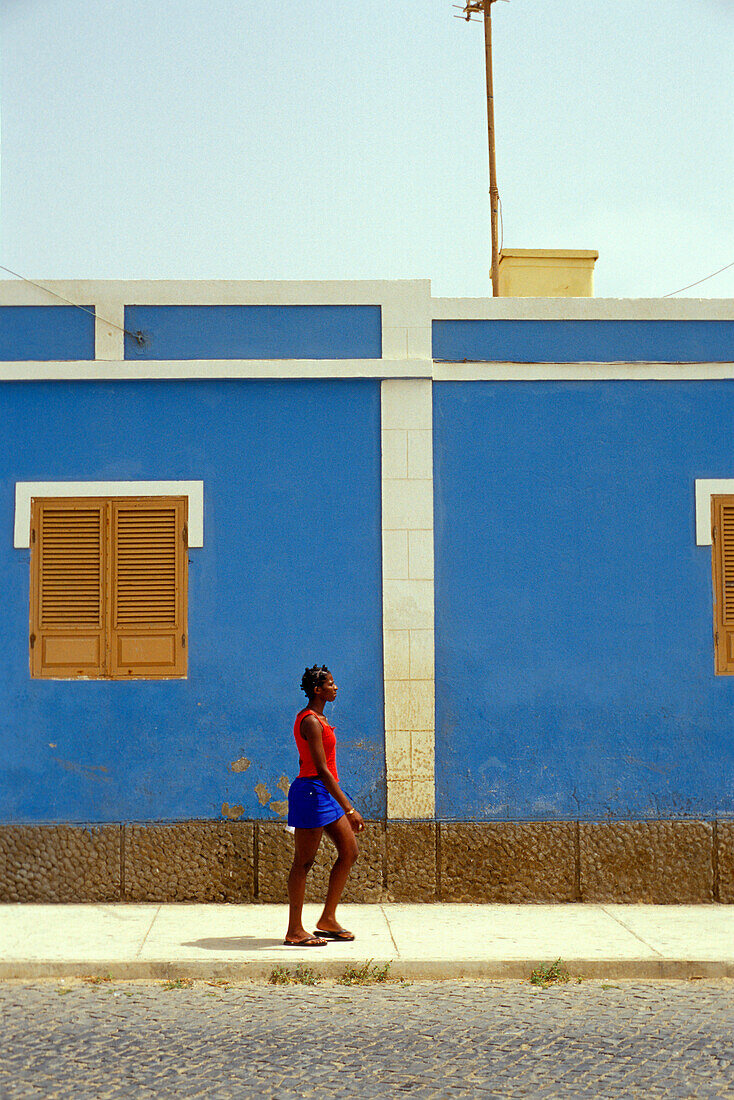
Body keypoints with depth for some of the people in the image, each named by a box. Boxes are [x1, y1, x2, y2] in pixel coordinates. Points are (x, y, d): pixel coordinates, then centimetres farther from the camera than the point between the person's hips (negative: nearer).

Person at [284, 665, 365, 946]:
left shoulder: (316, 719, 14)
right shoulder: (311, 722, -18)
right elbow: (322, 770, -24)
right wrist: (349, 809, -26)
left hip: (324, 794, 10)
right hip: (312, 791, -10)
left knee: (349, 851, 10)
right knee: (303, 862, -2)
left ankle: (328, 919, 18)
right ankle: (294, 932, 6)